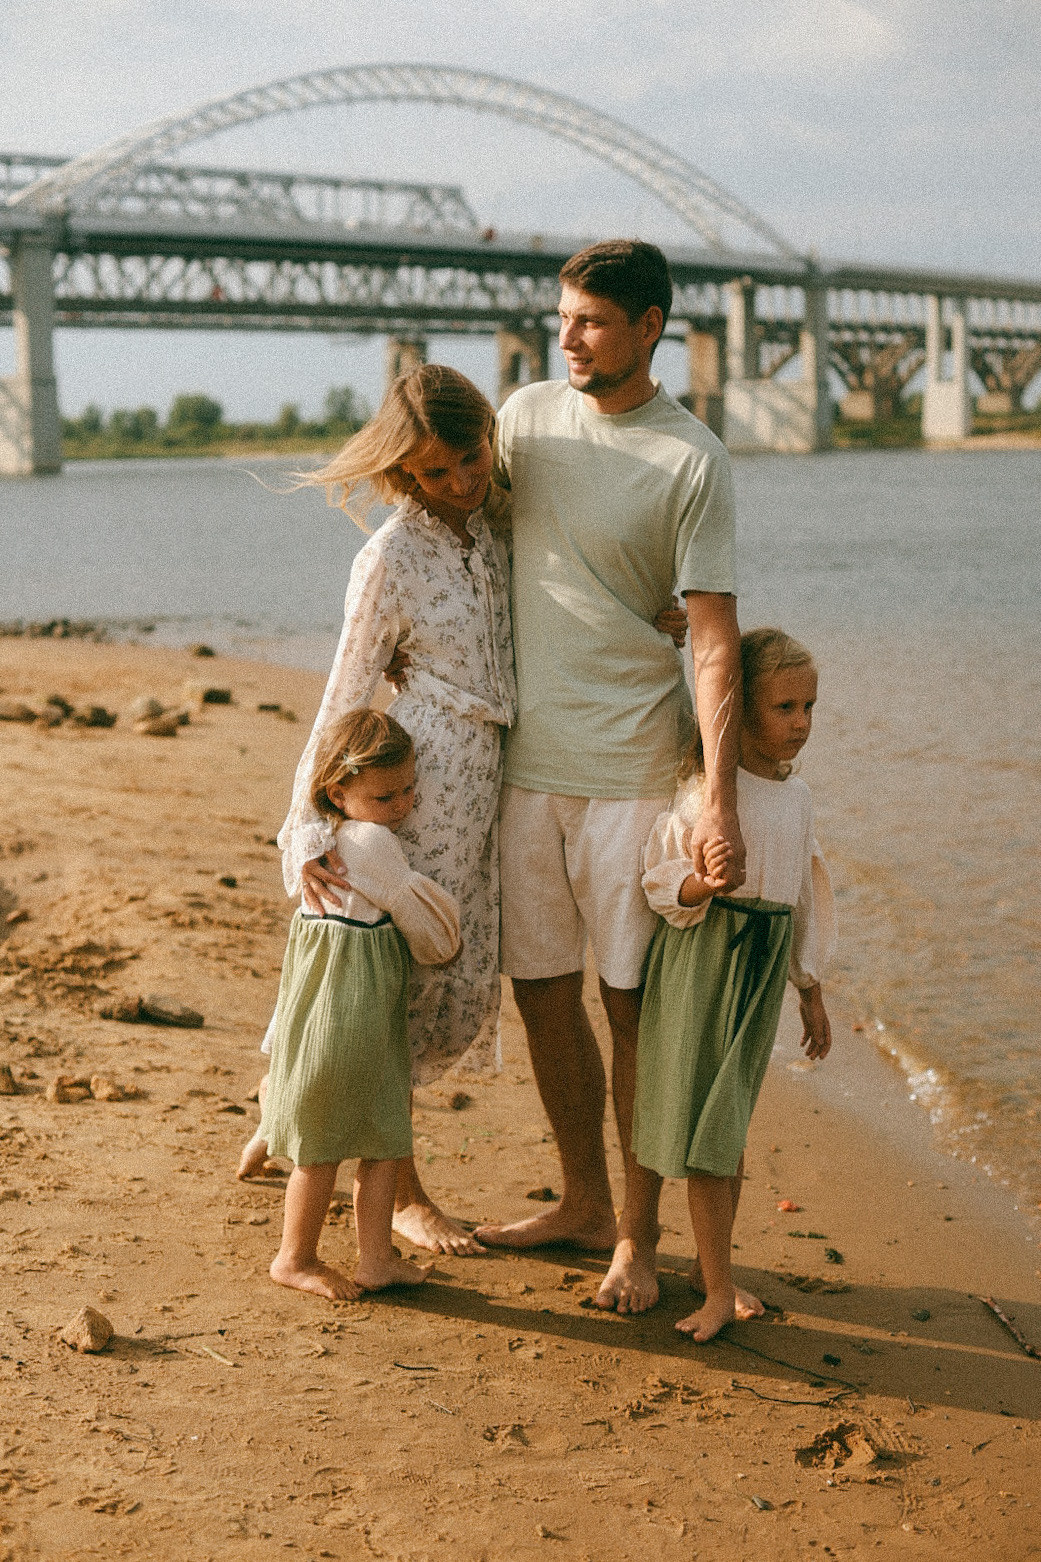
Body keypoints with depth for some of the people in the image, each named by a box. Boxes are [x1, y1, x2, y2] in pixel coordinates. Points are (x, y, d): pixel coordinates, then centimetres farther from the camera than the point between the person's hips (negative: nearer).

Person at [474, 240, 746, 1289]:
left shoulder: (692, 460, -9)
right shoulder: (526, 414, 7)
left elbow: (713, 637, -14)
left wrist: (719, 799, -20)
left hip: (628, 767, -5)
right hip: (525, 760, 5)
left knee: (633, 1002, 1)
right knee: (543, 991, 12)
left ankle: (639, 1235, 16)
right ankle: (583, 1202, 29)